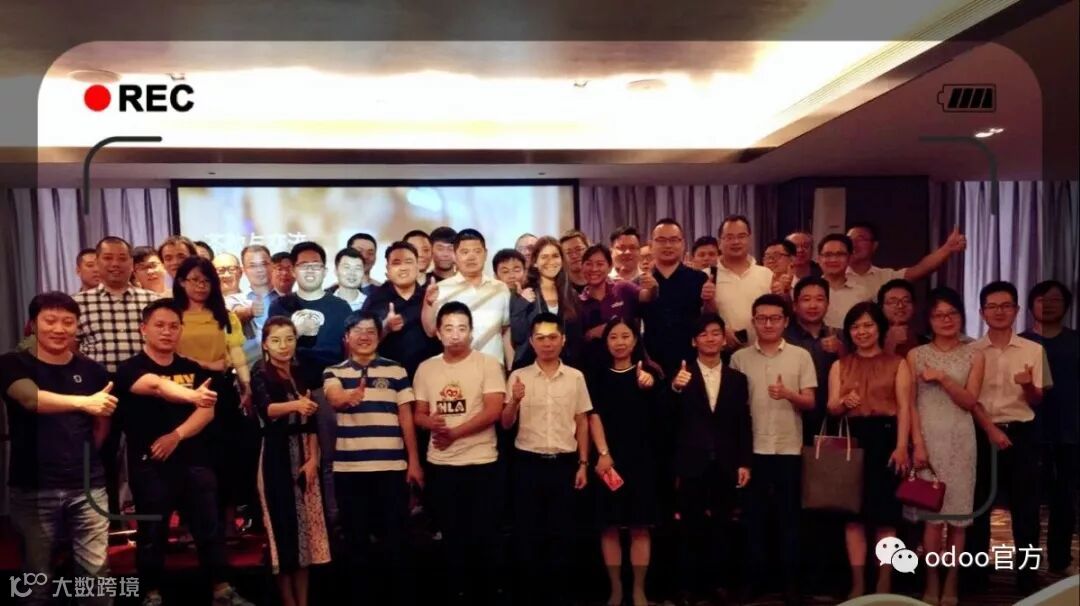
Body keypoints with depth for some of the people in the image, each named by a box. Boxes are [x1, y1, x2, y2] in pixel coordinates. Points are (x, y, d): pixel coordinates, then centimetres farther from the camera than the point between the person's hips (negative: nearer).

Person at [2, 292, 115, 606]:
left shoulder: (92, 371, 5)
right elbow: (32, 398, -23)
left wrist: (82, 458, 12)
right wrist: (83, 402, -33)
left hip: (88, 486, 1)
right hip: (32, 488, -1)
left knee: (97, 570, 2)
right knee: (38, 577, 9)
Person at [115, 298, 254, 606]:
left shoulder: (193, 370, 9)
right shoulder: (131, 369, -5)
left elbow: (207, 411, -2)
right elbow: (158, 386, -28)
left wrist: (177, 435, -19)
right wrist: (191, 395, -47)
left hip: (194, 461, 3)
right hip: (150, 464, -3)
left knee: (210, 528, 6)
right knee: (152, 533, 6)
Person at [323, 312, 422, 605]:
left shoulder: (396, 371, 7)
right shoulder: (333, 372, 6)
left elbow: (406, 417, 7)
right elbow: (335, 400, -17)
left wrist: (414, 461, 2)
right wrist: (350, 397, -41)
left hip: (392, 466, 0)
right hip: (349, 468, 1)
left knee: (397, 537, 4)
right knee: (357, 537, 9)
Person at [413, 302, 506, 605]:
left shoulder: (488, 363, -5)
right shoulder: (426, 368, 7)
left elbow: (493, 411, -13)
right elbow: (418, 414, 9)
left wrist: (454, 432, -15)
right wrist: (431, 423, -14)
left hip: (481, 462, -3)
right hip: (440, 464, 4)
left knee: (482, 535, 4)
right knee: (452, 535, 13)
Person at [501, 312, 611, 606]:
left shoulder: (575, 377, 4)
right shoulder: (518, 377, 0)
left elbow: (582, 423, 9)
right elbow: (506, 424, -1)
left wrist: (583, 464, 5)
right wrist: (515, 401, -21)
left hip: (564, 463, 1)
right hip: (528, 463, -1)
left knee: (561, 534, 8)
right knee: (528, 534, 5)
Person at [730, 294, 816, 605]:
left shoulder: (801, 356, 3)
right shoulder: (739, 358, 5)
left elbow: (810, 402, 0)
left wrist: (788, 394, -21)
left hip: (788, 449, -1)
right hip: (752, 448, 1)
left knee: (788, 516, 7)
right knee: (754, 515, 8)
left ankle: (790, 581, 17)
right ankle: (756, 576, 20)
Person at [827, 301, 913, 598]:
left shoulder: (897, 364, 6)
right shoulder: (840, 365, 14)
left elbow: (904, 408, -3)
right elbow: (831, 408, 7)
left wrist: (901, 446, -14)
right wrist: (844, 402, -16)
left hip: (885, 439, -2)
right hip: (852, 440, 2)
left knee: (885, 514, 1)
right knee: (854, 513, 3)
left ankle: (884, 583, 10)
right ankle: (857, 583, 10)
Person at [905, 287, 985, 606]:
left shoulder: (974, 356, 7)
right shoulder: (916, 355, 5)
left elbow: (970, 401, -2)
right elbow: (911, 404, 0)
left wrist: (942, 378, -15)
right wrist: (917, 444, -9)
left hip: (960, 441, 1)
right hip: (928, 439, -1)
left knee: (959, 515, 3)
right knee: (932, 515, -4)